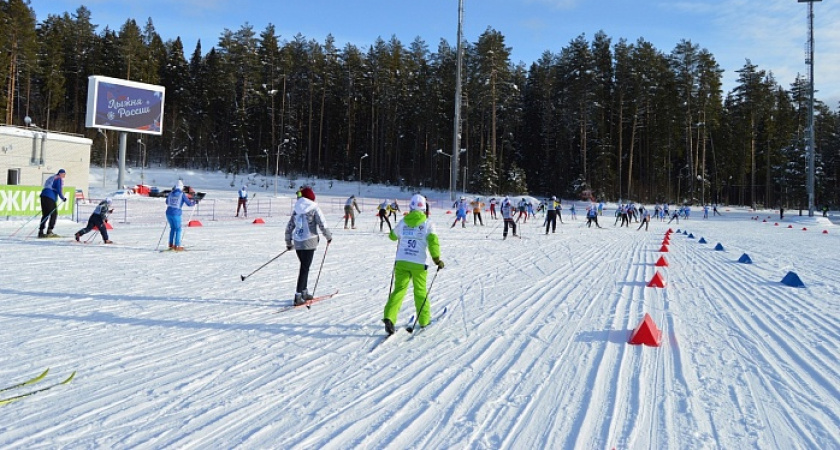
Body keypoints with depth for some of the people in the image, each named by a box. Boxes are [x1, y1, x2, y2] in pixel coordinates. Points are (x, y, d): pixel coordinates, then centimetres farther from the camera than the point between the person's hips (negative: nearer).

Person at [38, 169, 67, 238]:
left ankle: (41, 232, 8)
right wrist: (63, 198, 3)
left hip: (43, 194, 9)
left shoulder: (52, 178, 26)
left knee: (45, 214, 11)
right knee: (54, 214, -3)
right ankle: (49, 231, -9)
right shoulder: (59, 179, -1)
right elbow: (59, 190, -10)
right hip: (50, 197, -9)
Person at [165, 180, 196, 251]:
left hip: (168, 213, 5)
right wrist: (194, 202, 18)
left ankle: (171, 244, 24)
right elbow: (189, 203, -2)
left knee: (172, 228, 22)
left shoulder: (170, 193, 9)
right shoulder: (182, 194, -5)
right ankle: (177, 246, 5)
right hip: (176, 214, -5)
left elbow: (167, 202, 25)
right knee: (178, 229, 8)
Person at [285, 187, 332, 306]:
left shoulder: (296, 209, 8)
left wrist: (288, 242, 21)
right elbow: (322, 224, -12)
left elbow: (289, 227, 11)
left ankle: (304, 292, 27)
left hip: (297, 242, 5)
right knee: (305, 268, -2)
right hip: (309, 242, -5)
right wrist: (328, 236, 4)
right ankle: (298, 296, -6)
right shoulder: (314, 208, -7)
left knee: (304, 267, 19)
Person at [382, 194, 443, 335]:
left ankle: (389, 317, -16)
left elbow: (393, 236, 21)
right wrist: (437, 259, -4)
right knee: (420, 291, 15)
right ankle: (424, 320, 26)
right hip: (418, 264, -1)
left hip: (401, 262, 1)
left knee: (399, 289, 4)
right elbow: (433, 242, -15)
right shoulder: (428, 224, -4)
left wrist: (392, 233, 45)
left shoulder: (402, 222, 4)